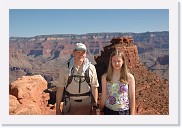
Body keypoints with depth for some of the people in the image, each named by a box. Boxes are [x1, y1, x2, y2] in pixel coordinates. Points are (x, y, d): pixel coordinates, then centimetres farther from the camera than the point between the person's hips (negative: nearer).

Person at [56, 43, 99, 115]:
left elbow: (94, 88, 2)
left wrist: (95, 105, 3)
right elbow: (60, 88, -2)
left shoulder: (91, 68, -2)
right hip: (70, 103, 0)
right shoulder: (65, 68, -4)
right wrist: (58, 108, -1)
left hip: (86, 103, 1)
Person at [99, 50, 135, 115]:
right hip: (109, 111, 1)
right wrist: (101, 111, 7)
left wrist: (132, 114, -2)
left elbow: (132, 97, -2)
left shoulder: (129, 77, -6)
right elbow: (103, 96, 3)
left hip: (124, 112, -1)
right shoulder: (105, 77, -4)